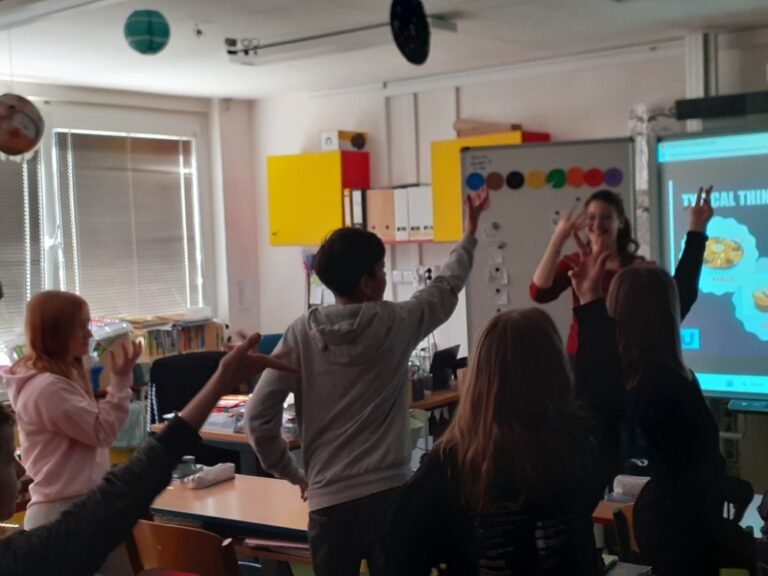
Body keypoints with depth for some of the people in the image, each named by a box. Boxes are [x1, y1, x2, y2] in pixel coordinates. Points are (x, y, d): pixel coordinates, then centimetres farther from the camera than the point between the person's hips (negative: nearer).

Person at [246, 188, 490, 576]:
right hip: (389, 494, -1)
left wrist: (292, 474, 6)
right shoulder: (396, 324, -3)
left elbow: (258, 415, -7)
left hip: (328, 501, 1)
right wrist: (470, 232, 31)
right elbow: (446, 288, 16)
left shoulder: (301, 334, -3)